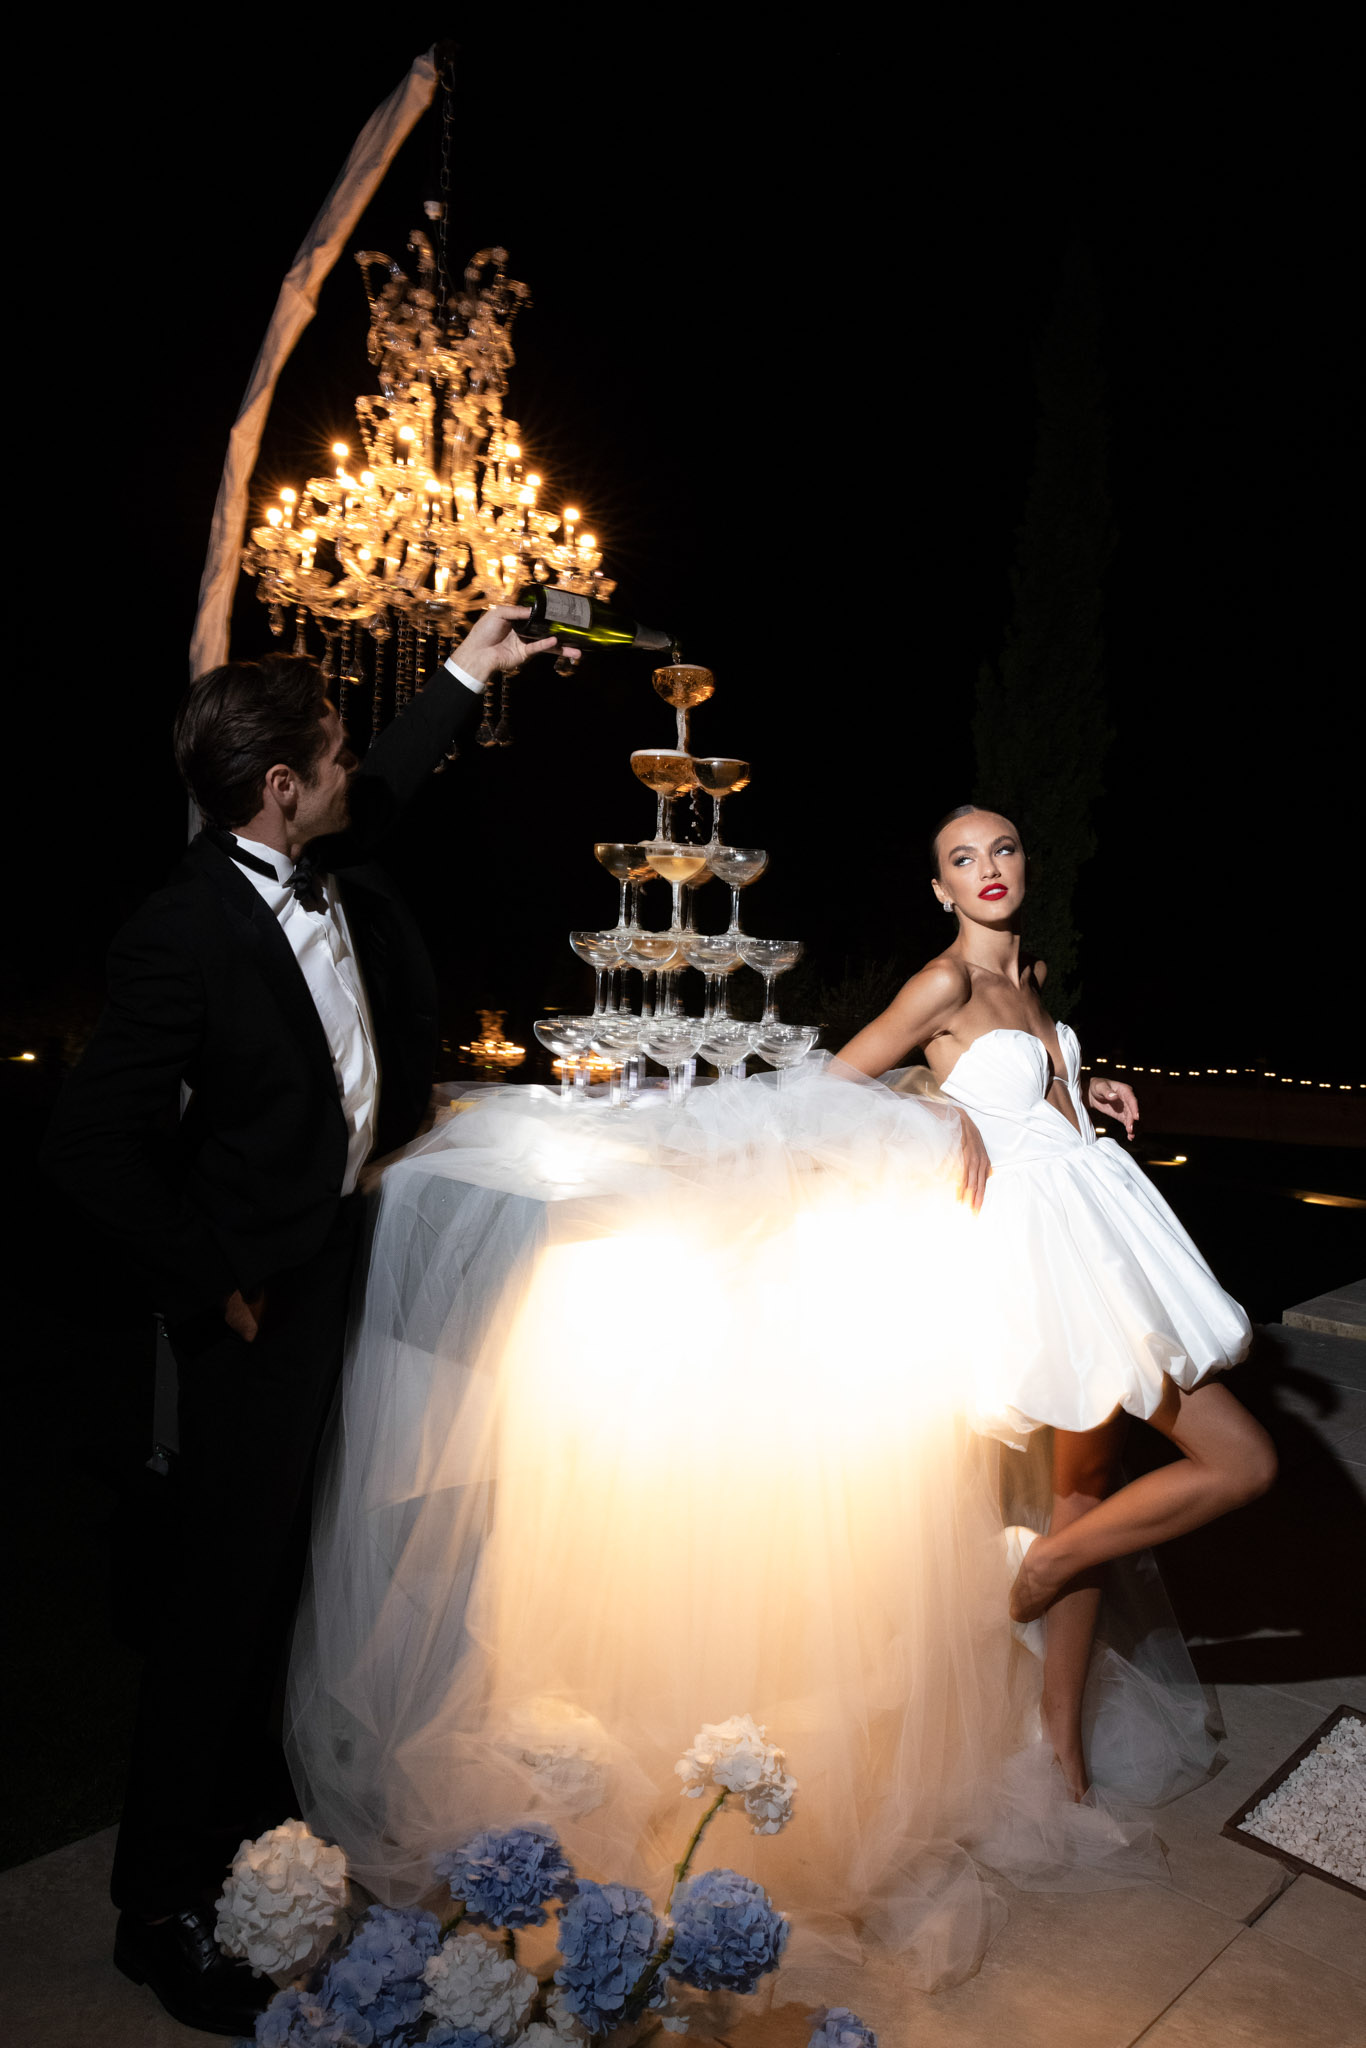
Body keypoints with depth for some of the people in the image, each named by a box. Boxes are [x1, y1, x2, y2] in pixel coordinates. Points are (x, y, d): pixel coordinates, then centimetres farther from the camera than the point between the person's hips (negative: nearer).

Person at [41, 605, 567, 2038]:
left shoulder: (328, 860, -1)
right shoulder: (183, 936, -23)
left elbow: (394, 778, 23)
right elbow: (91, 1146, -21)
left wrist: (467, 674, 30)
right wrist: (212, 1285, -16)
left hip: (334, 1250, 8)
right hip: (256, 1289, -8)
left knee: (275, 1555, 22)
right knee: (227, 1583, 5)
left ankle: (248, 1797, 45)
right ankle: (161, 1902, 27)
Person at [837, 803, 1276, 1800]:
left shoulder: (1032, 973, 13)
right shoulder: (948, 979, -11)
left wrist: (1085, 1090, 12)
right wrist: (949, 1112, -10)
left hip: (1101, 1221, 9)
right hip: (1046, 1236, -9)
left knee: (1091, 1486, 13)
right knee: (1242, 1461, -9)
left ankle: (1061, 1733, 26)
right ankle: (1043, 1566, 9)